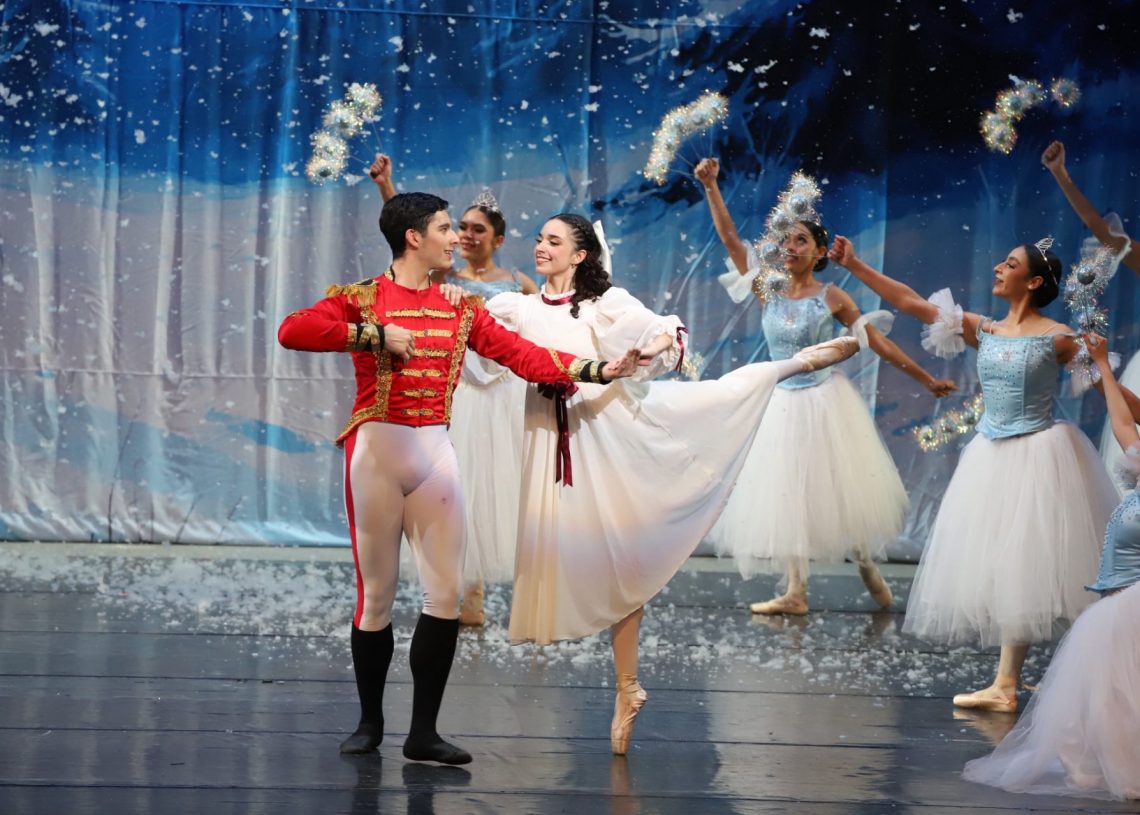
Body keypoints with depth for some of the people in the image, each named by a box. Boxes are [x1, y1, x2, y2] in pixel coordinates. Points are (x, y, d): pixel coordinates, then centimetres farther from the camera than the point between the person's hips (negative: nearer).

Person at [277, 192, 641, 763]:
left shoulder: (459, 309, 11)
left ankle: (423, 732, 6)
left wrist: (599, 370, -5)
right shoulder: (362, 299, -3)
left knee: (445, 593, -1)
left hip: (435, 454, 4)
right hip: (377, 451, -4)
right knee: (376, 593, 2)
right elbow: (292, 331, -18)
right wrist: (377, 335, -19)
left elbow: (523, 356, 5)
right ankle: (370, 723, 18)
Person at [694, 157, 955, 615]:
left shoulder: (831, 297, -6)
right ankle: (796, 592, 9)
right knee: (790, 495, 5)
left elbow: (877, 342, -1)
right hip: (784, 404, 4)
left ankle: (868, 570, 18)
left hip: (826, 403, -4)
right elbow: (730, 240, -4)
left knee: (839, 492, 1)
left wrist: (926, 380, 0)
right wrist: (711, 187, -11)